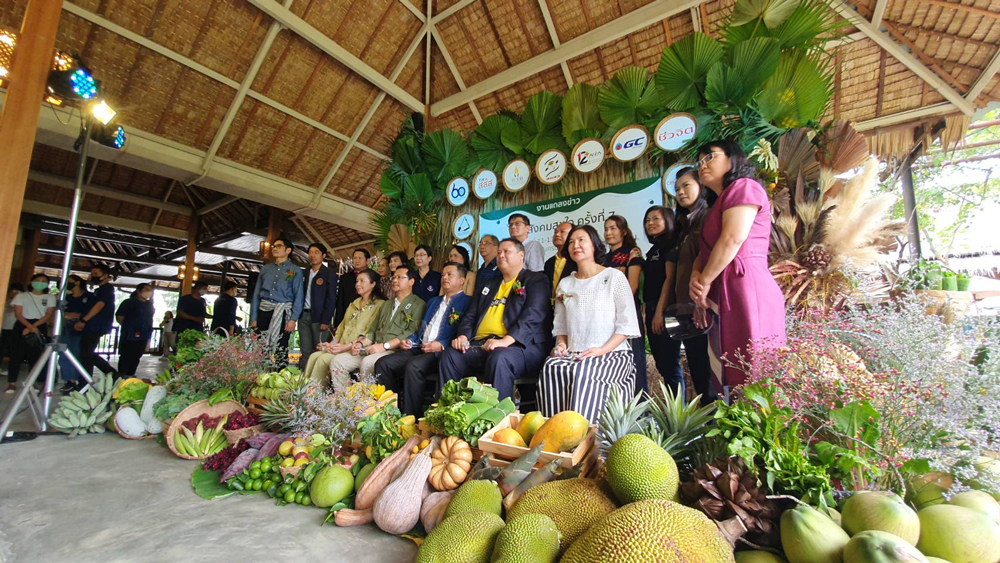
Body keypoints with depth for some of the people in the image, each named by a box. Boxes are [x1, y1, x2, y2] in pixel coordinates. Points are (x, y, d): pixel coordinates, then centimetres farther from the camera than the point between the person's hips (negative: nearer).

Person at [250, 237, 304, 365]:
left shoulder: (295, 271, 2)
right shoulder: (265, 269, 14)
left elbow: (298, 297, -5)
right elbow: (256, 294, 11)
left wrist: (293, 319, -14)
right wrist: (253, 318, 5)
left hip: (282, 312, -4)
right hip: (263, 311, 4)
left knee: (280, 350, -4)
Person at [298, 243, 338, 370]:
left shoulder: (329, 274, -2)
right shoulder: (305, 273, 15)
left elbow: (331, 299, -8)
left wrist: (325, 320, -13)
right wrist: (298, 314, 4)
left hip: (319, 317, -5)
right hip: (304, 315, 5)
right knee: (305, 352, 7)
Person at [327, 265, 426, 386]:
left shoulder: (418, 304, 0)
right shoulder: (387, 304, 26)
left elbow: (412, 333, -13)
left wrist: (385, 346, -18)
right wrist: (361, 343, 4)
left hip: (396, 350, -7)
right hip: (373, 349, 7)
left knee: (367, 362, -32)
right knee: (338, 360, -7)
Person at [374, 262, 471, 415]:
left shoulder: (467, 302, 1)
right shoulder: (433, 302, 29)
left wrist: (442, 345, -22)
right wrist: (410, 340, 11)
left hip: (441, 353, -8)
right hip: (419, 349, 8)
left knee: (413, 366, -34)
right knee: (383, 363, -10)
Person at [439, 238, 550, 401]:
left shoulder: (536, 280, 6)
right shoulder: (489, 286, 27)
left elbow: (532, 316, -11)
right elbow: (470, 316, 23)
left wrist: (506, 340, -24)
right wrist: (463, 336, 0)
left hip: (519, 345, -6)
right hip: (480, 345, 6)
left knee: (499, 358, -37)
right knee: (450, 355, -19)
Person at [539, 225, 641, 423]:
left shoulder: (614, 277, 2)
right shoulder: (565, 284, 17)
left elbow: (627, 324, -4)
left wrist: (602, 350, -16)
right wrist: (561, 345, -1)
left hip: (612, 353, -4)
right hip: (573, 355, 4)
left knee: (583, 372, -35)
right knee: (550, 368, -28)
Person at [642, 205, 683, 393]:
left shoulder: (670, 244, -3)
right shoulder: (653, 250, 21)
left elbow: (669, 278, -12)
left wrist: (660, 311, -17)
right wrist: (649, 311, 10)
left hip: (664, 310, -9)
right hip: (651, 310, 9)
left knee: (670, 363, -6)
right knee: (661, 364, 10)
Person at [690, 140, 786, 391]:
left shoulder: (744, 186, 2)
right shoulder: (719, 203, 29)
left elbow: (732, 239, -12)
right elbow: (706, 249, 21)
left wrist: (704, 282, -7)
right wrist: (696, 275, 0)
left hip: (745, 288, -9)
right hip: (724, 296, 9)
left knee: (751, 373, -10)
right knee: (727, 371, 7)